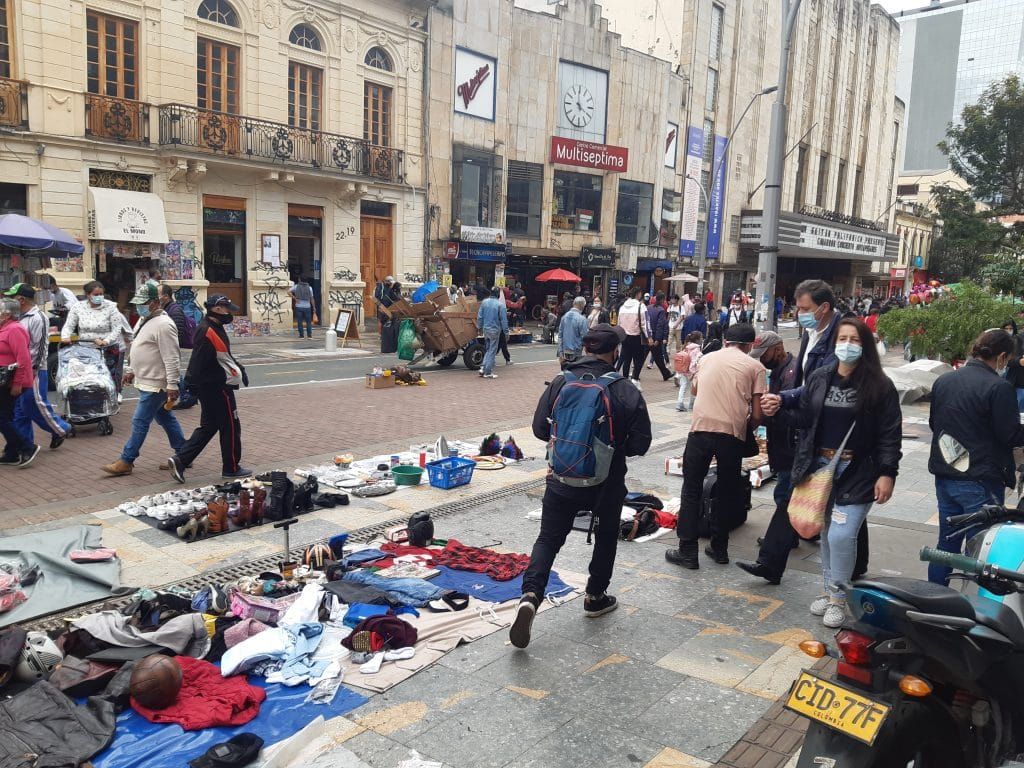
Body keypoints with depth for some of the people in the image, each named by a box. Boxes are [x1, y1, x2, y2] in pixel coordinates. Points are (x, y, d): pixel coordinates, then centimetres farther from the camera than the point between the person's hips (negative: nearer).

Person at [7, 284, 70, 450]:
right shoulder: (21, 317, 13)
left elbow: (40, 347, -16)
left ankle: (61, 429, 12)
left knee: (37, 405, -4)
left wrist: (33, 369, -18)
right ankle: (25, 442, 18)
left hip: (33, 371, -9)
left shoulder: (37, 318, -13)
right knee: (19, 408, 11)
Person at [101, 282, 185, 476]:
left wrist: (172, 385, -25)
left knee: (140, 422, -3)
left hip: (155, 384, -10)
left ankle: (126, 462, 5)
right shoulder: (144, 319, 12)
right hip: (146, 381, 10)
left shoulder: (163, 325, -21)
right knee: (165, 418, 16)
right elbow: (136, 347, 24)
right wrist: (130, 369, 24)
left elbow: (172, 358, -24)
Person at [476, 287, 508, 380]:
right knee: (492, 351, 2)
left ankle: (483, 368, 11)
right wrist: (506, 331, -4)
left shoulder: (484, 302, 2)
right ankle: (488, 372, 5)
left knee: (488, 349, 20)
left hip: (485, 329, 5)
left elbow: (479, 316, 7)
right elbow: (504, 319, -11)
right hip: (495, 330, -5)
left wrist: (480, 327, 18)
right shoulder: (500, 304, -13)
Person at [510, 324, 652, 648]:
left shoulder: (560, 382, -8)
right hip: (607, 483, 0)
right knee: (606, 537, 23)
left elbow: (540, 429, -3)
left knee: (549, 538, 10)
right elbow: (640, 444, -9)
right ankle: (595, 597, 34)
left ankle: (530, 595, -9)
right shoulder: (627, 392, -12)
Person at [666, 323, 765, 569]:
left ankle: (687, 551, 10)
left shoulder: (707, 358, 16)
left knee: (691, 491, 10)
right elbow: (757, 415, 2)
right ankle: (719, 549, 25)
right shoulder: (755, 366, 8)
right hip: (732, 433, -1)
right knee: (727, 493, 16)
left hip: (701, 429, 1)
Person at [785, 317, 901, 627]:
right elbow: (804, 418, 8)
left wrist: (887, 474, -11)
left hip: (857, 472, -4)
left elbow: (890, 434, -6)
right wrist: (781, 410, -10)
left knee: (842, 535, -10)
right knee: (826, 533, 13)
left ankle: (838, 597, 10)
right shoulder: (819, 378, 5)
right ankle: (829, 588, 31)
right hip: (821, 466, 4)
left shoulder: (880, 386, -6)